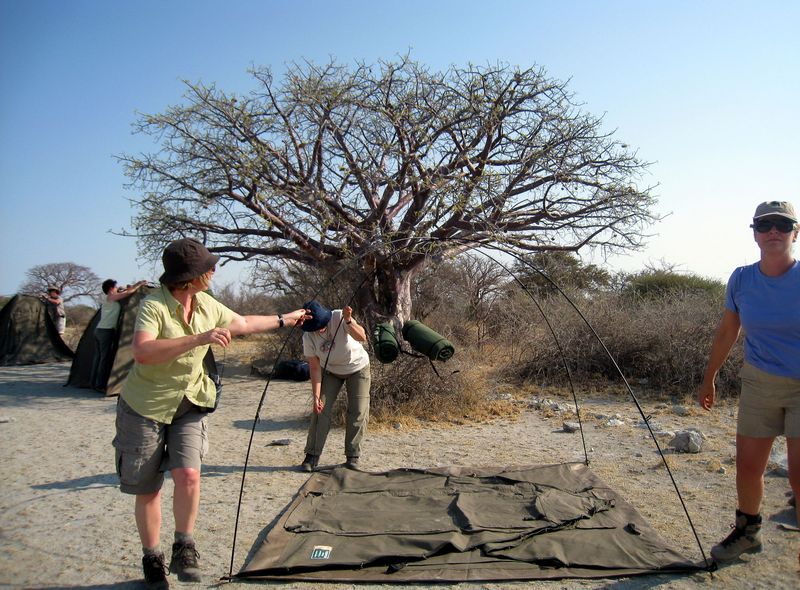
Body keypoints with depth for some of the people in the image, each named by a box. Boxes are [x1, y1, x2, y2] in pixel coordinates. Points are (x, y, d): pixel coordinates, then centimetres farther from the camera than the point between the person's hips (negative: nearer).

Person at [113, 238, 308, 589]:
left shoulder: (207, 305, -2)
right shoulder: (153, 305, -22)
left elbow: (243, 324, 16)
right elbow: (142, 351, -38)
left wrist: (284, 320, 23)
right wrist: (199, 338, -40)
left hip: (188, 405, 4)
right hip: (145, 407, -4)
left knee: (188, 475, -14)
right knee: (147, 490, 7)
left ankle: (184, 549, 9)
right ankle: (152, 560, 29)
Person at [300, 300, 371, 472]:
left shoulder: (339, 317, -30)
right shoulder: (308, 337, -22)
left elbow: (362, 337, -44)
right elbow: (315, 367, -16)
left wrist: (348, 321, -61)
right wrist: (316, 396, -20)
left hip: (358, 368, -2)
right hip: (331, 371, 2)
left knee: (358, 412, -5)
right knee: (320, 410, -7)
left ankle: (352, 457, 6)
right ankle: (312, 456, 3)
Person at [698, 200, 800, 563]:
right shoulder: (741, 280, -5)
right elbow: (726, 333, 7)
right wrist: (709, 379, 13)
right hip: (759, 383, 4)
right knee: (748, 467, 12)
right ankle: (747, 532, 35)